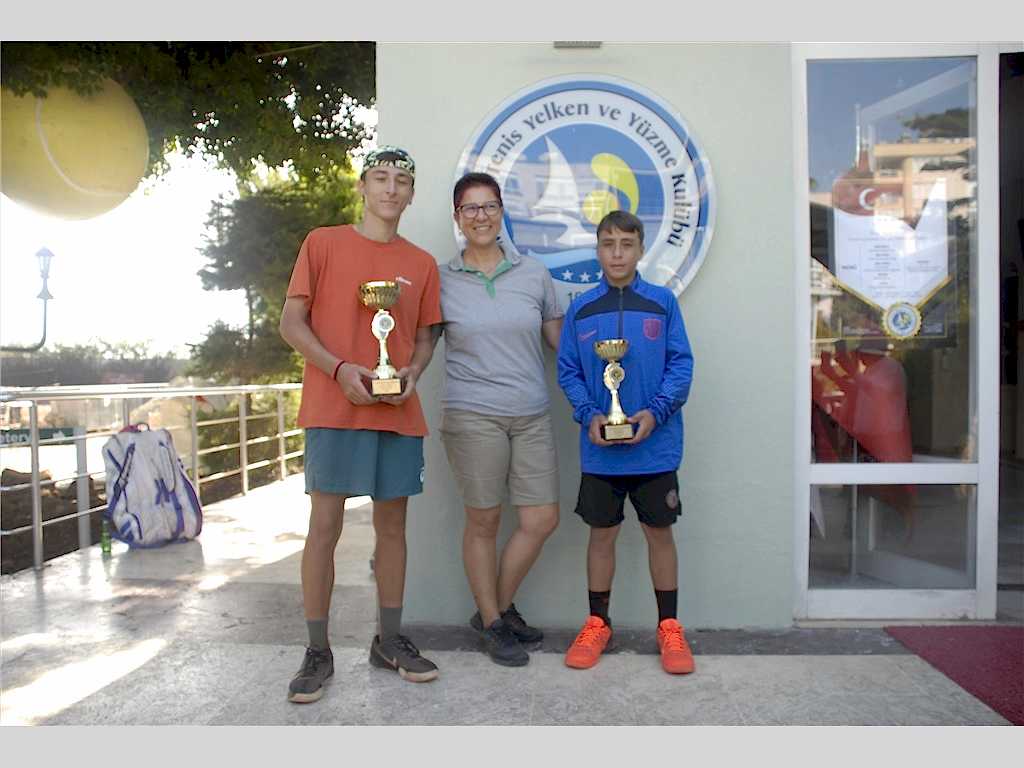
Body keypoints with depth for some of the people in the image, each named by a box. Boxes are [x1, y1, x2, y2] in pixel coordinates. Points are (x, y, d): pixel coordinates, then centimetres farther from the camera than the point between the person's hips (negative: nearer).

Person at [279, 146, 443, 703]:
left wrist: (412, 372, -5)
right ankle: (317, 652, 12)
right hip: (333, 408, -3)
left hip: (400, 412, 4)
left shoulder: (422, 264, 12)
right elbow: (291, 322, 0)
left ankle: (389, 641, 23)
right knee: (325, 525, -2)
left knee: (392, 524, 9)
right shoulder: (322, 243, 3)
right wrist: (340, 369, -14)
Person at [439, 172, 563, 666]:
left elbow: (558, 339, 14)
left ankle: (498, 608, 27)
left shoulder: (533, 274, 9)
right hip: (473, 416, -3)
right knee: (483, 520, 5)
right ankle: (492, 624, 25)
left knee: (542, 520, 4)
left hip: (532, 416, 3)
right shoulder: (441, 281, 3)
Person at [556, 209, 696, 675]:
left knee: (660, 532, 10)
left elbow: (681, 365, -2)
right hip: (599, 449, 1)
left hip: (655, 445, -1)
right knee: (602, 534, 11)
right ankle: (597, 624, 27)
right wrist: (589, 415, -12)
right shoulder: (580, 309, 3)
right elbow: (568, 372, 4)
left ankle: (669, 627, 26)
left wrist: (655, 412, -16)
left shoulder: (662, 303, -1)